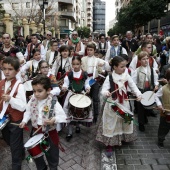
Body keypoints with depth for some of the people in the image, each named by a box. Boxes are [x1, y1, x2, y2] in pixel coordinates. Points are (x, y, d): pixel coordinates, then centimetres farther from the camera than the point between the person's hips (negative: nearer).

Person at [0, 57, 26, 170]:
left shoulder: (19, 86, -21)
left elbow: (23, 107, -25)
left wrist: (10, 99, -37)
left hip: (15, 121, -7)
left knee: (15, 146, 10)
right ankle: (21, 152, 54)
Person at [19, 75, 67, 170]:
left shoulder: (53, 102, -23)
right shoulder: (33, 100, -7)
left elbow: (62, 116, -24)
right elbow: (28, 111, 8)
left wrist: (54, 120, -40)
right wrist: (24, 121, -5)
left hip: (50, 132, -4)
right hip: (36, 131, 5)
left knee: (52, 154, 16)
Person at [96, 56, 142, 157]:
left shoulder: (127, 76, -2)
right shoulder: (110, 78, -15)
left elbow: (133, 86, 2)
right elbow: (104, 89, -22)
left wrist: (138, 94, -16)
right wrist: (106, 93, -45)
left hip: (124, 104, 4)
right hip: (112, 105, -4)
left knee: (125, 121, 19)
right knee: (111, 124, 5)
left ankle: (124, 138, 45)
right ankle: (109, 145, 20)